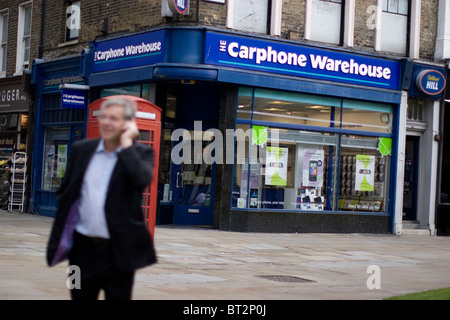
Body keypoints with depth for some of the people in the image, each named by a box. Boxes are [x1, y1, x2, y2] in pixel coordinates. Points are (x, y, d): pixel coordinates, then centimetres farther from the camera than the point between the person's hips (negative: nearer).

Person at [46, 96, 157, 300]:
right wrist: (60, 239, 8)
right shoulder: (82, 150, 7)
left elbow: (142, 180, -25)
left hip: (118, 252, -3)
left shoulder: (140, 153, -3)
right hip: (83, 248, 4)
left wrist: (127, 143, -17)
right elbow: (65, 194, 13)